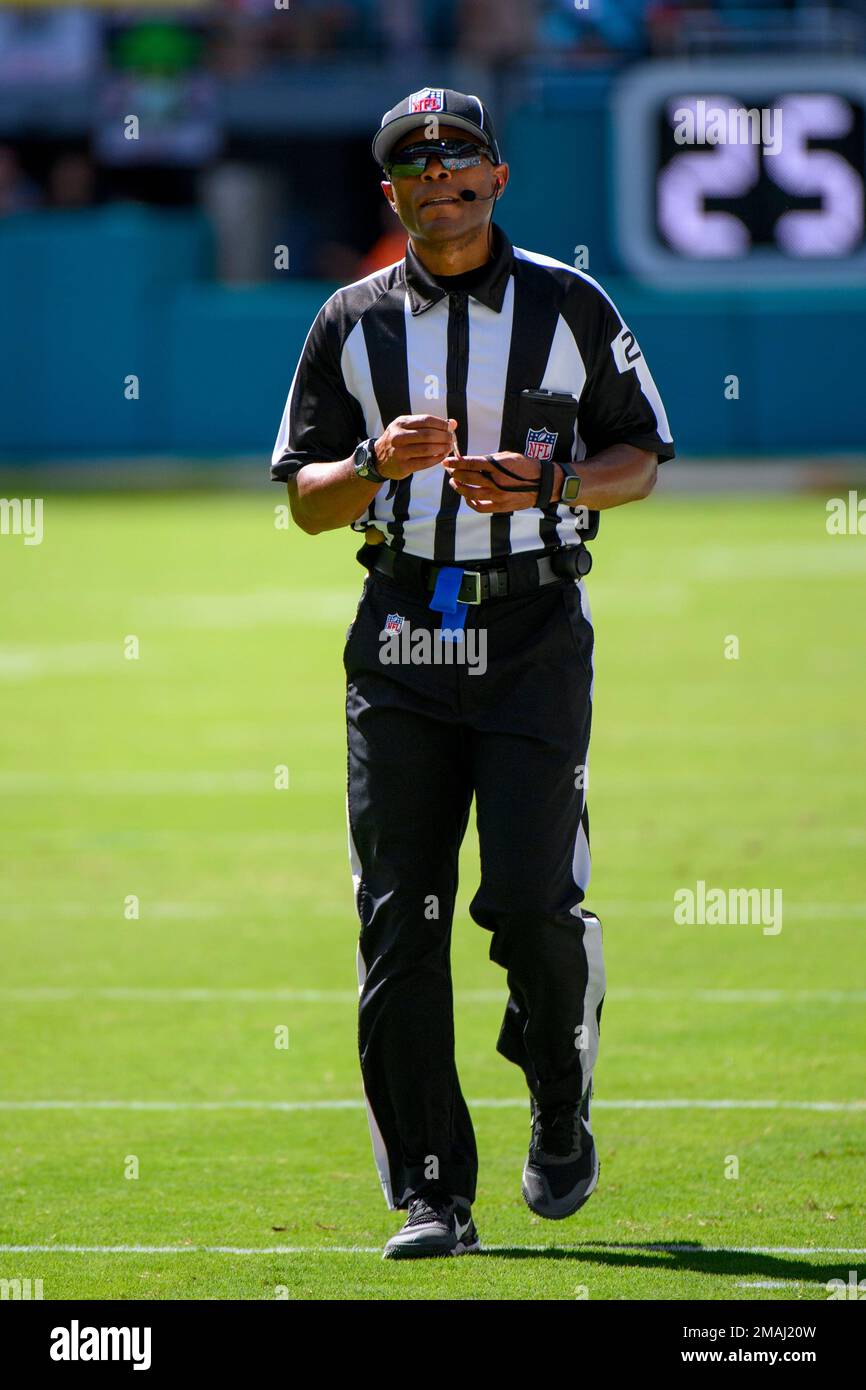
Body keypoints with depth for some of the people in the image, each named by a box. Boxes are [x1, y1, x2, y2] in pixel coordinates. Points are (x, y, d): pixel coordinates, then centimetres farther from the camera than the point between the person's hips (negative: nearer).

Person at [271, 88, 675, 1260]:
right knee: (400, 921, -4)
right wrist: (379, 465, -12)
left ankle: (562, 1117, 15)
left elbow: (640, 458, 8)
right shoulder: (354, 323, 9)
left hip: (535, 632, -2)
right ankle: (431, 1196, 1)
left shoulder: (569, 306, 5)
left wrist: (545, 482, -11)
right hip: (402, 635, 2)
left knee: (534, 900, -13)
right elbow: (304, 499, 9)